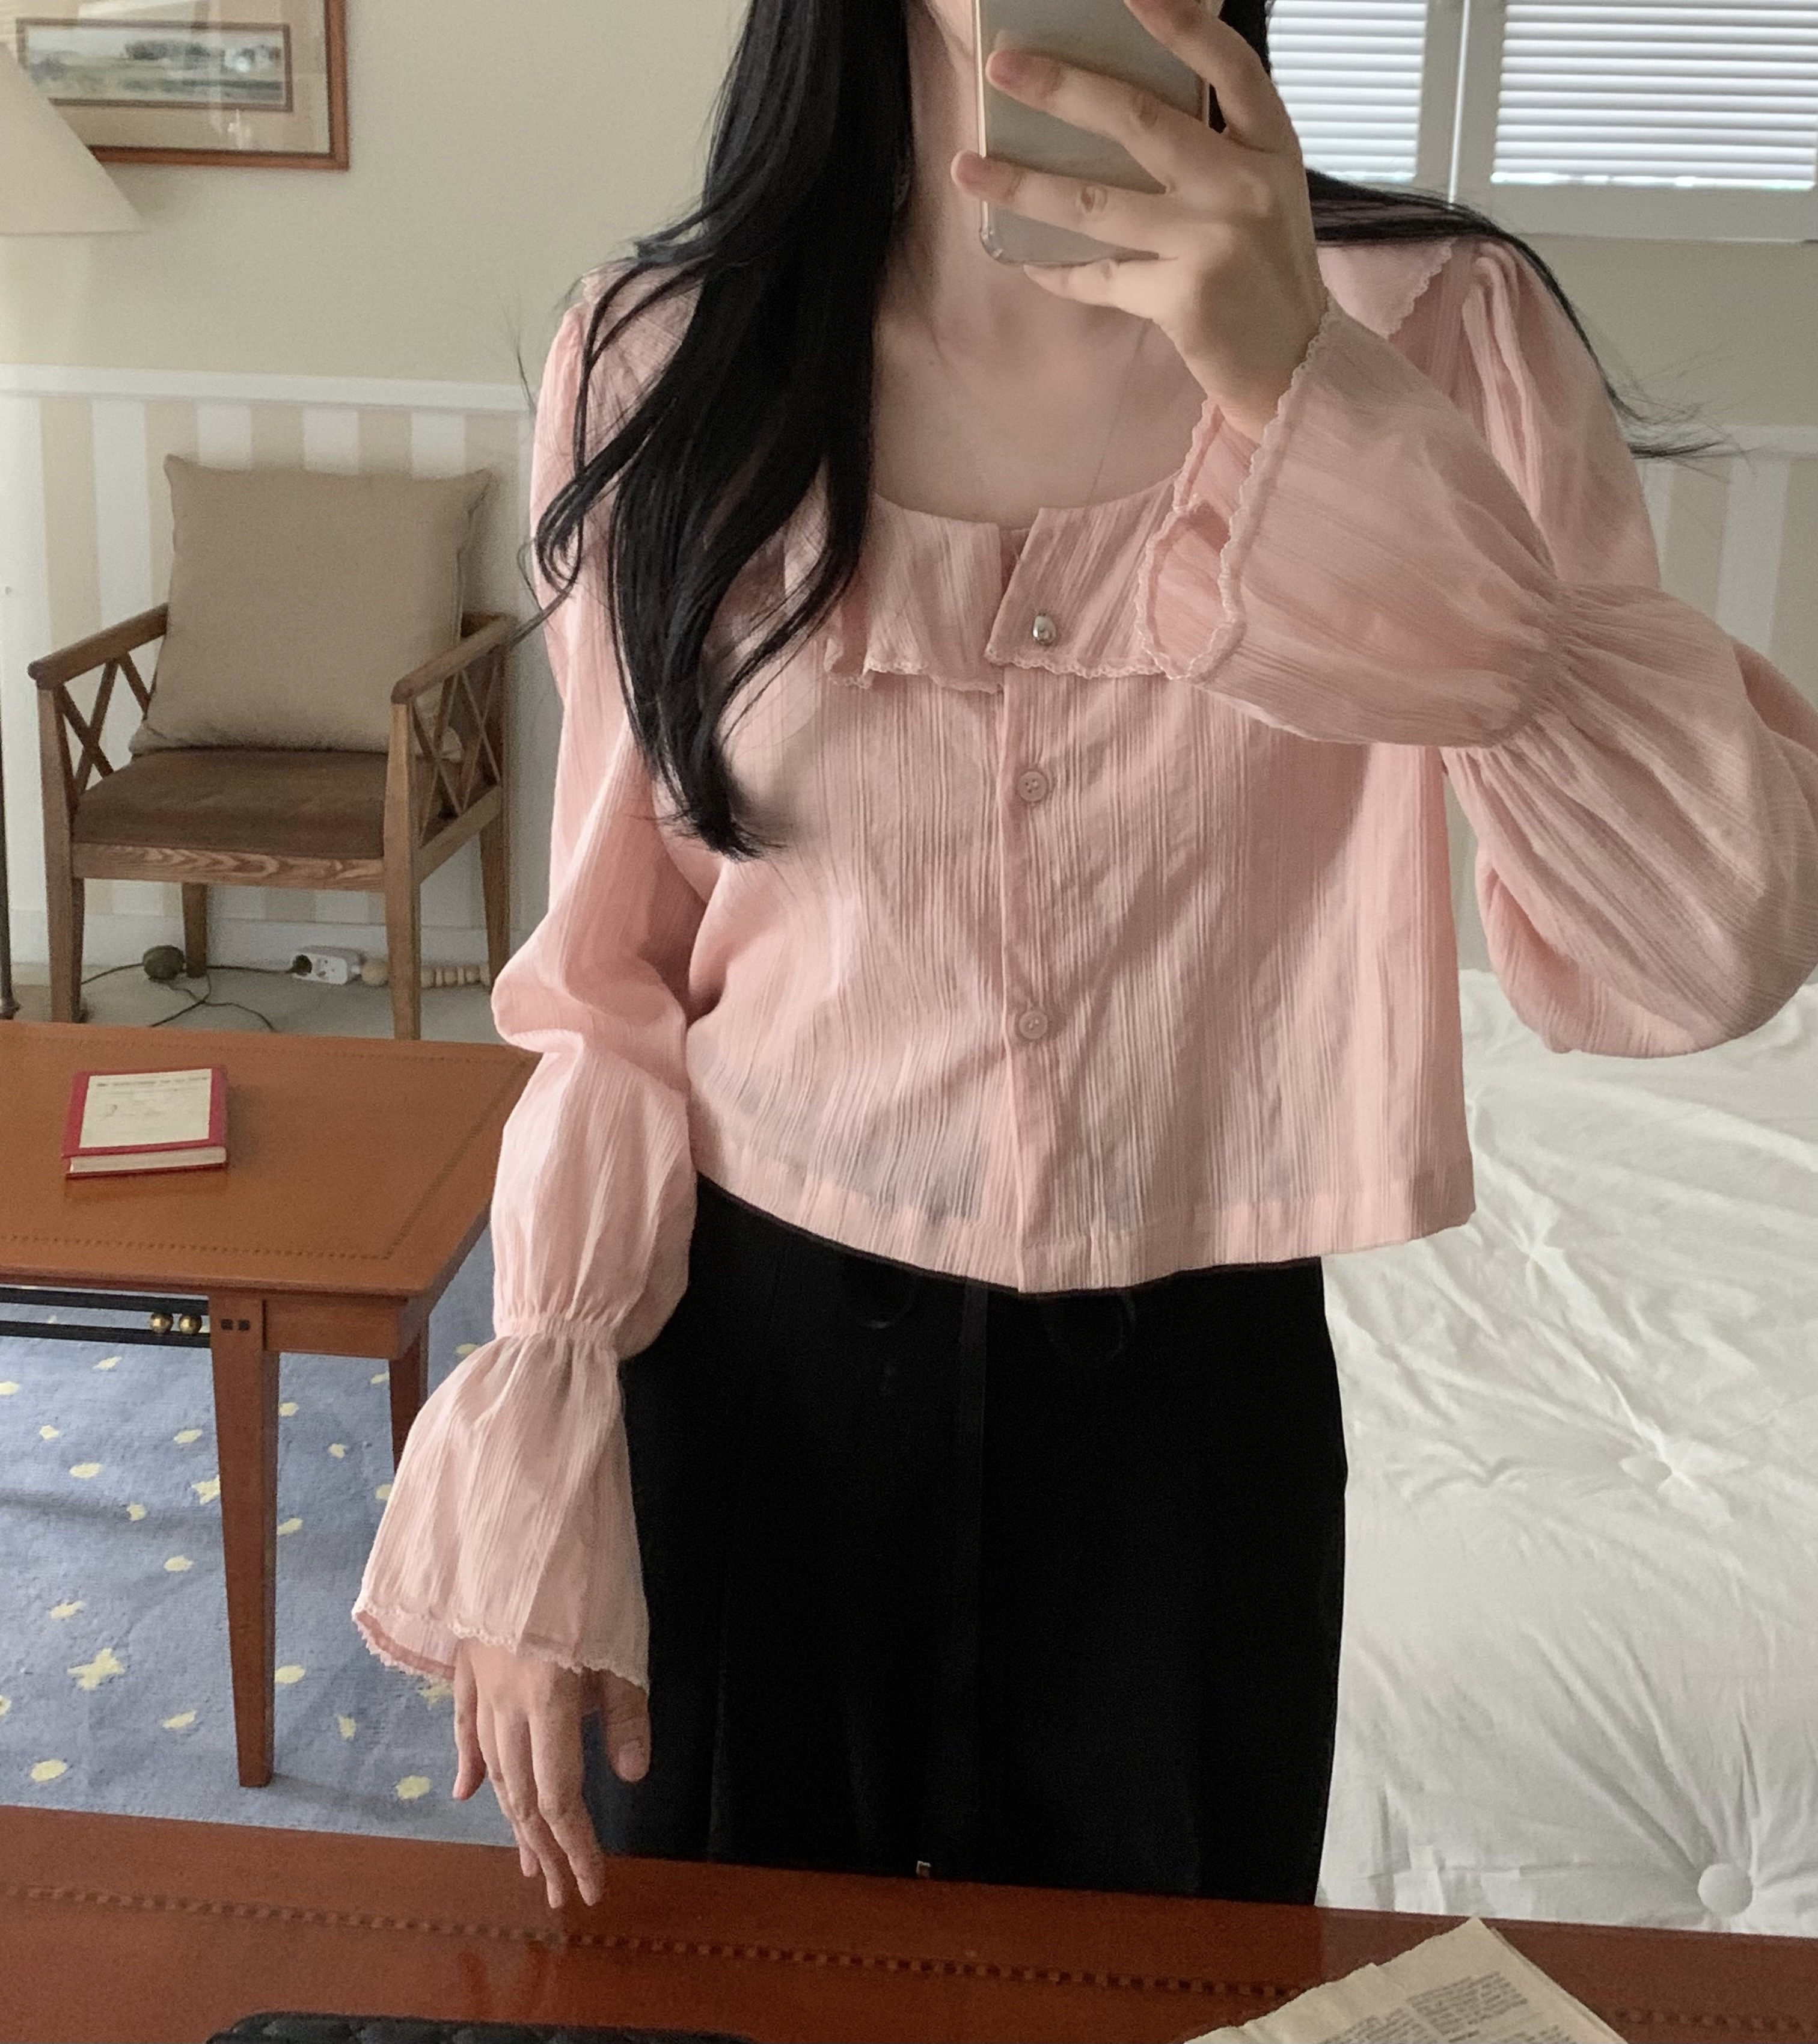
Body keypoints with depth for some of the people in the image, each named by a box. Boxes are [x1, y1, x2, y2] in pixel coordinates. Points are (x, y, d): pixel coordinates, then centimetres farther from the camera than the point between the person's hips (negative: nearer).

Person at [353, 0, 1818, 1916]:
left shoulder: (1423, 326, -10)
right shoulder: (666, 362, -6)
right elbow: (613, 977, 0)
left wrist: (1311, 398, -30)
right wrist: (529, 1503, -6)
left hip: (1188, 1399, 0)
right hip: (743, 1377, 1)